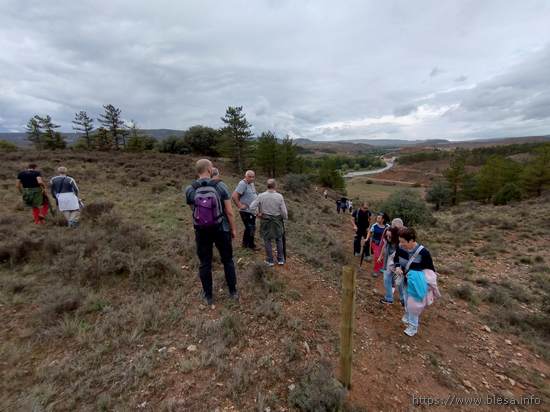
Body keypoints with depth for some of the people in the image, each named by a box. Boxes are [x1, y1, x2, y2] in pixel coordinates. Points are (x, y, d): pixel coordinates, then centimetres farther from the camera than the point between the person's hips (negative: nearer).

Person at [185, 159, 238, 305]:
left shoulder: (189, 189, -8)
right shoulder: (221, 186, -13)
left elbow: (193, 210, 7)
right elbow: (229, 211, -10)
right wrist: (233, 229, 1)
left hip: (202, 232, 1)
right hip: (222, 229, -1)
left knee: (205, 263, 14)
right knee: (228, 260, 17)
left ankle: (208, 296, 27)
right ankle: (233, 292, 28)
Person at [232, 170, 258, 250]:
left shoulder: (251, 184, 10)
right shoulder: (242, 184, -17)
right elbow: (234, 196, -26)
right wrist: (240, 206, -21)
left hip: (252, 211, 9)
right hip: (246, 211, -9)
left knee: (248, 228, 18)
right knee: (251, 228, 0)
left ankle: (245, 243, 32)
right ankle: (251, 245, 16)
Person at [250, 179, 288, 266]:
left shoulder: (261, 196, -12)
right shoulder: (279, 196, -12)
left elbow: (252, 207, -12)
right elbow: (284, 211, -10)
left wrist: (259, 212, 6)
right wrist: (285, 218, 11)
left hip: (265, 221, 0)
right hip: (277, 220, 1)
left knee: (267, 240, 14)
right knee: (279, 240, 19)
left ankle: (270, 260, 23)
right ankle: (280, 259, 28)